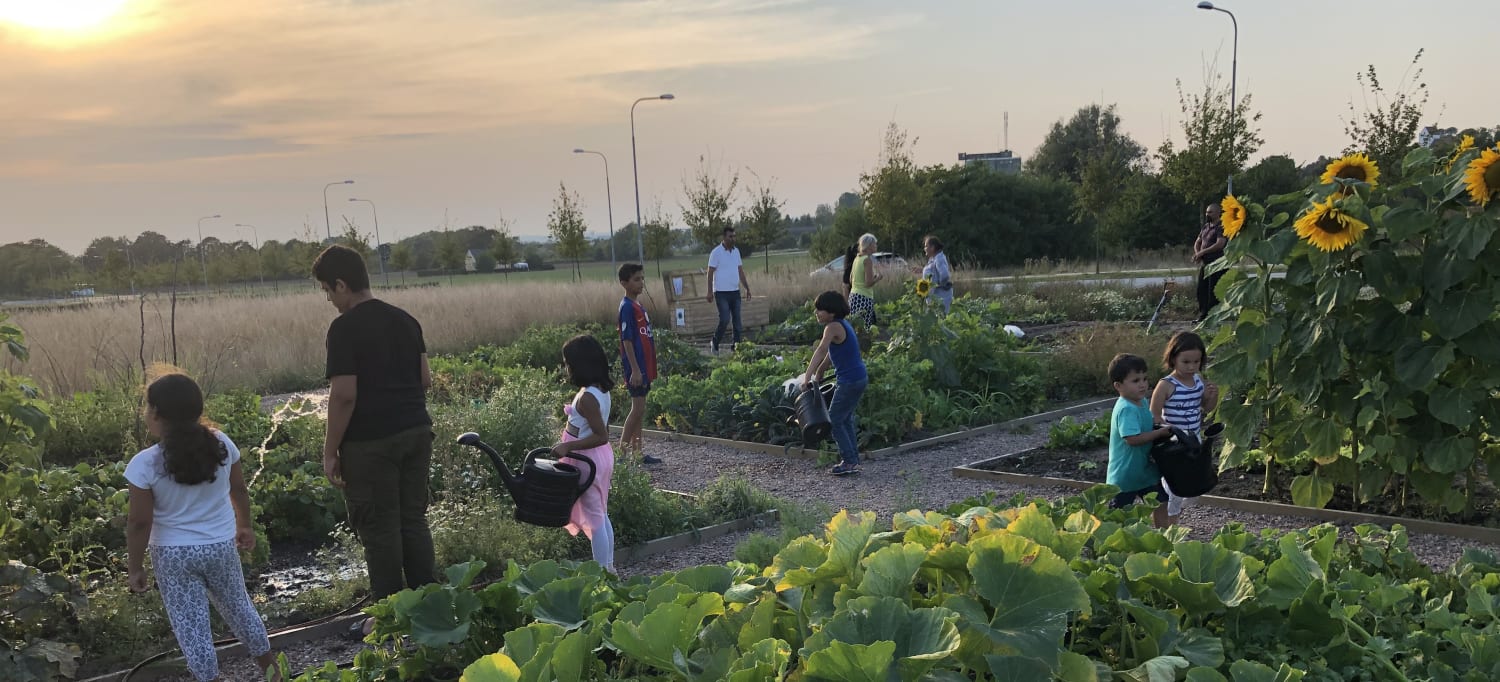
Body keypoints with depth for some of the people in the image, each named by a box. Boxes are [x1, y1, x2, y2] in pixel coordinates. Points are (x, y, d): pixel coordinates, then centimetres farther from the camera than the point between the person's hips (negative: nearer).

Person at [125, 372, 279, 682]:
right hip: (221, 546, 4)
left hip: (174, 555, -4)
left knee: (191, 624, 8)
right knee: (238, 607, 22)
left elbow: (140, 523, -14)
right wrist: (245, 525, 21)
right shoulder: (222, 445, -9)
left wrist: (135, 567, -1)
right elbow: (239, 490, 5)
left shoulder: (144, 464, -19)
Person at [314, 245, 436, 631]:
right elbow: (425, 379, 12)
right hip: (416, 431, 7)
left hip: (370, 441, -7)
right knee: (413, 519, 14)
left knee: (379, 527, 3)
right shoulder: (405, 320, 9)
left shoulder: (344, 328, -12)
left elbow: (344, 394, -17)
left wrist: (330, 451, -10)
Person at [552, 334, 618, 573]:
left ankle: (601, 570, 9)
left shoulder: (587, 397, -24)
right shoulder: (602, 390, 4)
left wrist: (568, 447, -24)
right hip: (601, 456, 9)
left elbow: (601, 436, -25)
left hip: (587, 460, -9)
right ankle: (608, 566, 27)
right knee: (601, 514, 18)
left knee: (593, 518, 1)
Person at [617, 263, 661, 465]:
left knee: (639, 408, 11)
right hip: (636, 366, -9)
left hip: (644, 365, 9)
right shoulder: (627, 307, -15)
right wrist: (635, 369, -21)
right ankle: (622, 451, 0)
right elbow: (627, 340, -18)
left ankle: (637, 451, 16)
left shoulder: (638, 305, 13)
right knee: (638, 408, -7)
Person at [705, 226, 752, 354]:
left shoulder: (736, 251, 11)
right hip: (721, 293, -6)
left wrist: (747, 288, 13)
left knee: (737, 319, 4)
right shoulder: (716, 252, -8)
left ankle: (737, 345, 10)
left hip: (735, 292, 6)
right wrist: (710, 292, -13)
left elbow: (741, 271, 16)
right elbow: (710, 273, -8)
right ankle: (715, 343, 7)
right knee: (725, 319, -12)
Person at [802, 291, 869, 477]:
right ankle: (853, 460, 23)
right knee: (846, 420, 19)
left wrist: (807, 376, -36)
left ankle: (849, 461, 0)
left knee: (834, 421, 0)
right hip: (860, 378, 10)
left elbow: (821, 350, -31)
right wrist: (819, 372, 29)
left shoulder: (833, 327, -17)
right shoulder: (843, 324, 13)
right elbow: (830, 352, 23)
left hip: (850, 381, -10)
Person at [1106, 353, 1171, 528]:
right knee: (1116, 515, 4)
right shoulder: (1126, 410, -25)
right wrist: (1160, 432, -24)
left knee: (1160, 505, 13)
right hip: (1125, 473, -9)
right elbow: (1133, 438, -33)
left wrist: (1159, 427, 2)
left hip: (1146, 470, 9)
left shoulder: (1142, 402, 4)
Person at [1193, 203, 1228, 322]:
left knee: (1213, 293, -6)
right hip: (1204, 263, 9)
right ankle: (1202, 315, 16)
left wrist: (1202, 252, -19)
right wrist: (1197, 253, -1)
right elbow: (1197, 242, 20)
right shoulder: (1206, 227, 16)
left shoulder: (1221, 227, -10)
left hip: (1216, 264, -9)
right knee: (1201, 290, 9)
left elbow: (1220, 244, -22)